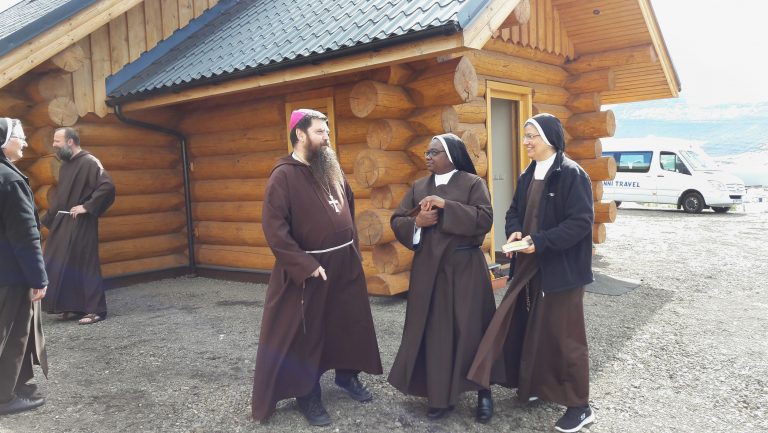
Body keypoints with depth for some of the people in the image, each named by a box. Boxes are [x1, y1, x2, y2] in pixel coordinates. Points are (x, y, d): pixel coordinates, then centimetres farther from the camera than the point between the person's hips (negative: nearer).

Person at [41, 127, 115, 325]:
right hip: (62, 223, 9)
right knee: (61, 265, 10)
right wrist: (49, 218, 14)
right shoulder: (65, 164, 13)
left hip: (81, 224, -8)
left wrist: (87, 207, -21)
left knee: (84, 265, -5)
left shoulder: (89, 162, -13)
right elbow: (60, 195, 21)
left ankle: (96, 309, 4)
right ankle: (74, 307, 21)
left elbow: (107, 186, -24)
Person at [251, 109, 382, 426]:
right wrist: (305, 265, -22)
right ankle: (307, 394, 23)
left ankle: (347, 376, 38)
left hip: (345, 263, 7)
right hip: (309, 270, -7)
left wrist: (354, 249, 14)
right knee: (305, 332, 7)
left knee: (350, 323, 17)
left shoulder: (332, 171, 9)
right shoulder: (284, 175, -13)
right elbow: (273, 228, -20)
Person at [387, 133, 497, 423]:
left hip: (464, 267, -3)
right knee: (433, 330, 5)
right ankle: (440, 395, 17)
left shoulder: (473, 183, -2)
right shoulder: (418, 187, 10)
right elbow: (396, 222, 7)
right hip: (428, 268, 4)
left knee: (469, 329, 2)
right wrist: (416, 221, -13)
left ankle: (483, 391, 18)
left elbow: (484, 219, -15)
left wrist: (446, 205, -19)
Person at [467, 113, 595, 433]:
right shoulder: (527, 176, 10)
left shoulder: (571, 174, -13)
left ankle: (579, 406, 16)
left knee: (563, 334, 1)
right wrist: (514, 233, -7)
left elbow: (581, 221, -19)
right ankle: (537, 385, 35)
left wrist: (540, 241, -24)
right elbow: (514, 212, 15)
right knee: (530, 328, 15)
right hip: (530, 267, 7)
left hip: (561, 269, -7)